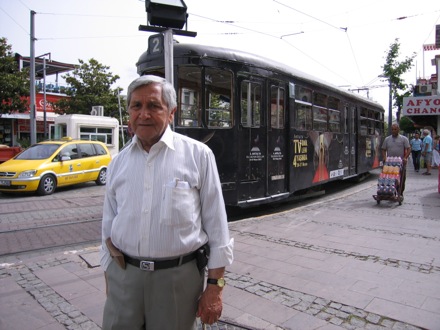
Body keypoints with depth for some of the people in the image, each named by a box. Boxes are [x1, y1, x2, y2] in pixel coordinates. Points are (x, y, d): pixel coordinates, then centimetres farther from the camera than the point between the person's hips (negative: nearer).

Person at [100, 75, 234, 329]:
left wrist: (215, 285, -6)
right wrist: (109, 276, 14)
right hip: (123, 274, 3)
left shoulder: (197, 155, -7)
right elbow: (109, 225, 13)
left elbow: (216, 224, -6)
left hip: (178, 276, -3)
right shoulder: (118, 162, 6)